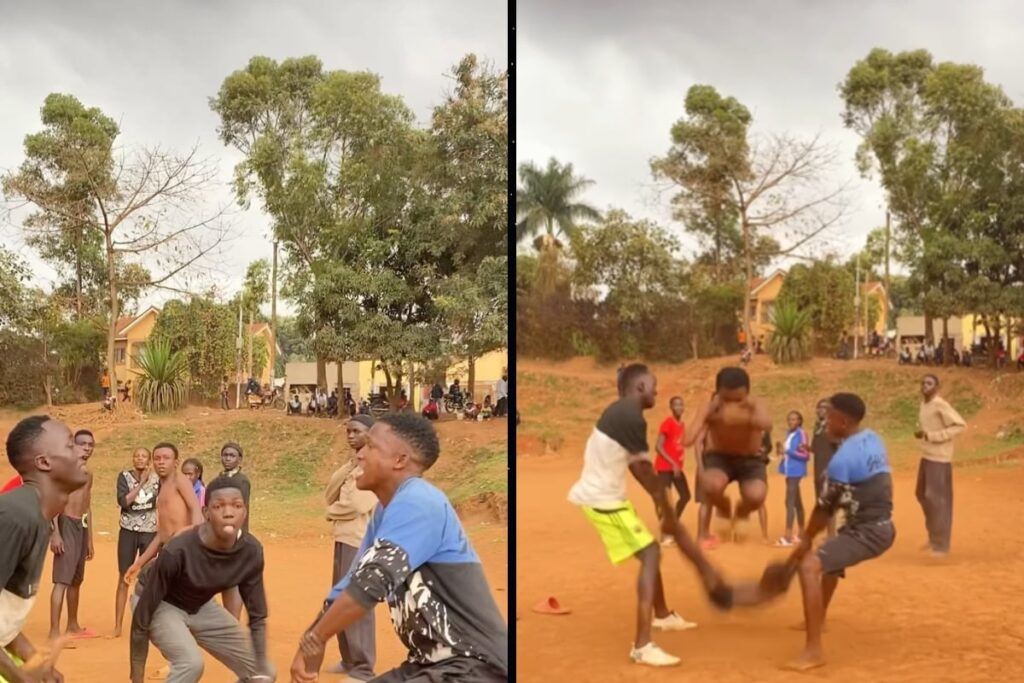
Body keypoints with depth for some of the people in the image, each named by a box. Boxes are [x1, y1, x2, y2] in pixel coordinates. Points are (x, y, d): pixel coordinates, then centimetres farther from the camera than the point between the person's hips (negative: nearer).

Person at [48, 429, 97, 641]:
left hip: (82, 526, 9)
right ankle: (54, 632, -18)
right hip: (66, 524, -9)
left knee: (76, 580, 17)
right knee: (62, 580, -14)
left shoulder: (88, 474, 18)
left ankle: (73, 625, 28)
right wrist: (55, 532, -23)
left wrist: (90, 539, 23)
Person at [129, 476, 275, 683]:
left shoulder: (251, 551, -23)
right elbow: (142, 617, -27)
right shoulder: (178, 552, -37)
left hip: (201, 608, 5)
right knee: (191, 662, -33)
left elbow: (257, 617, -11)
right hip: (162, 606, -5)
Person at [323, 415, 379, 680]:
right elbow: (331, 495, 14)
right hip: (344, 539, 10)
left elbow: (356, 504, -20)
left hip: (360, 540, -10)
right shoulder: (354, 464, 19)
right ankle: (349, 660, 27)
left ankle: (362, 669, -4)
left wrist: (331, 512, -2)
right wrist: (348, 466, -2)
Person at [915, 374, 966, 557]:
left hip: (939, 459, -10)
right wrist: (920, 432, 2)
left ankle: (940, 545, 2)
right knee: (923, 495, 18)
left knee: (937, 500, -6)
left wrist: (932, 436, -23)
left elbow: (960, 425, -22)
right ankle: (933, 537, 33)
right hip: (926, 457, 10)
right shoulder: (924, 404, 9)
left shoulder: (941, 405, -17)